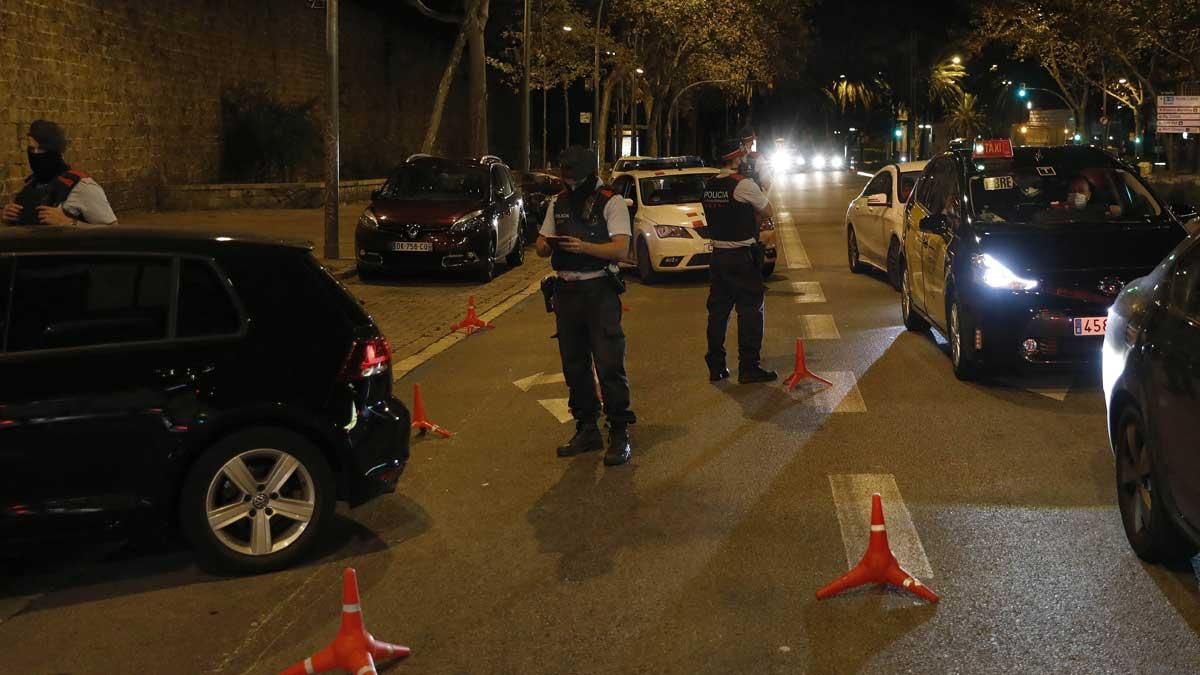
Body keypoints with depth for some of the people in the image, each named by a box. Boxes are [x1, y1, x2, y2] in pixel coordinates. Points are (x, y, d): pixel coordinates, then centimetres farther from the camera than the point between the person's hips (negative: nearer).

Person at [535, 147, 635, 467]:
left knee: (609, 363, -9)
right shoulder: (558, 203, 13)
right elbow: (542, 246, 15)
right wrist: (545, 246, -10)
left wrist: (583, 247, -28)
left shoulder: (611, 202, -6)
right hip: (565, 291, 6)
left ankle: (619, 434, -3)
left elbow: (621, 250, -15)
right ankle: (587, 429, 21)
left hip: (599, 290, -6)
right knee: (574, 364, 11)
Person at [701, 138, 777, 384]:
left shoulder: (709, 187, 7)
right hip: (742, 256, -7)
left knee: (718, 308, 11)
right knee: (750, 309, 0)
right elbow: (768, 211, -3)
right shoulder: (744, 184, -13)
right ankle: (749, 367, 1)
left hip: (718, 254, 7)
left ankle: (716, 366, 16)